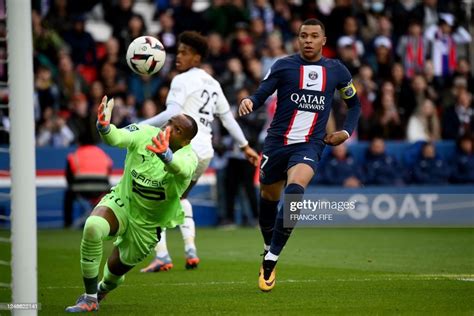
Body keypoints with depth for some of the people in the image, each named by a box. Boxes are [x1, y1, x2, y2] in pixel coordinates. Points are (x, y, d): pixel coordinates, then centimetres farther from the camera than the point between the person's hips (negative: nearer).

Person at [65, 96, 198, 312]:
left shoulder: (188, 157, -21)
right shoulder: (145, 134, -13)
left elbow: (182, 170, -46)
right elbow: (117, 138, -31)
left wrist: (165, 154, -69)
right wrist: (104, 126, -55)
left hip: (147, 224, 0)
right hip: (122, 202, 0)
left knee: (117, 268, 12)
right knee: (93, 226, -31)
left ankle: (102, 290, 54)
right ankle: (89, 298, -18)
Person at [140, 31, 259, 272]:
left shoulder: (182, 80, -5)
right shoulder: (212, 83, 19)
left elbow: (172, 114, -19)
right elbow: (228, 117, 23)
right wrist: (245, 146, 30)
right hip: (205, 152, 9)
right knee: (179, 198, 27)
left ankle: (161, 256, -13)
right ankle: (190, 250, 12)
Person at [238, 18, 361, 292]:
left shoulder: (337, 71, 7)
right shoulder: (283, 66, 0)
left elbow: (355, 104, 21)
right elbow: (261, 95, -9)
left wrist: (346, 132, 6)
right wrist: (249, 102, -32)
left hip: (310, 146, -1)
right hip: (277, 142, 1)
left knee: (294, 192, -26)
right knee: (268, 199, 10)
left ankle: (271, 259, -19)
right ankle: (269, 248, 39)